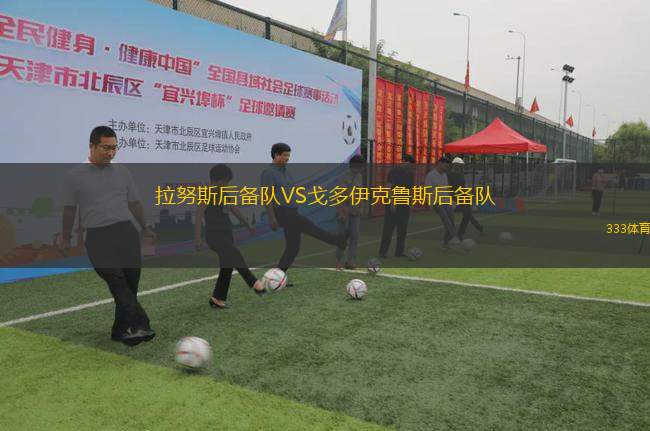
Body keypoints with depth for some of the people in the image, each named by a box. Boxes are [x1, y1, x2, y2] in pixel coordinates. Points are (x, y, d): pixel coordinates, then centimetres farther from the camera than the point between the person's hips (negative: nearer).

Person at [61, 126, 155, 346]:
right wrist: (66, 239, 19)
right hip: (98, 237, -3)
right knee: (116, 280, -19)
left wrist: (144, 228, 31)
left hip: (127, 232, 3)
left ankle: (121, 330, 11)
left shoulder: (122, 172, 15)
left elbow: (134, 203, 24)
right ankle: (138, 324, -28)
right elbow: (69, 209, 13)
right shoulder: (75, 175, 6)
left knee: (130, 282, -1)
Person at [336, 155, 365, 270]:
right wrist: (342, 212, -22)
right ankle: (339, 261, 13)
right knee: (343, 236, 0)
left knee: (355, 236, 2)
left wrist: (359, 209, 17)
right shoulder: (346, 177, -14)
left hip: (355, 212, 7)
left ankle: (350, 261, 6)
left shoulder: (359, 176, 10)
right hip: (344, 211, -7)